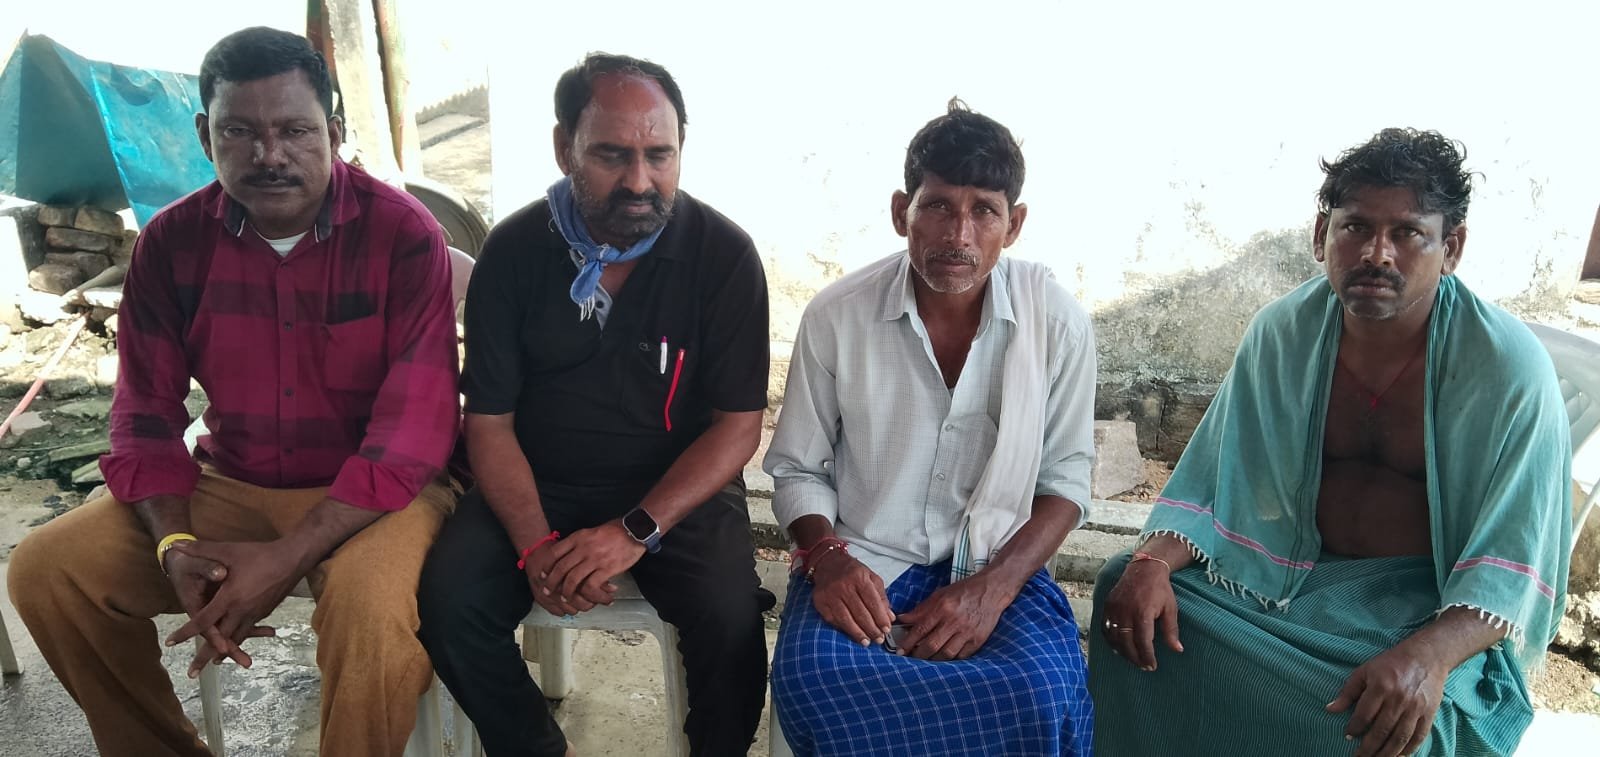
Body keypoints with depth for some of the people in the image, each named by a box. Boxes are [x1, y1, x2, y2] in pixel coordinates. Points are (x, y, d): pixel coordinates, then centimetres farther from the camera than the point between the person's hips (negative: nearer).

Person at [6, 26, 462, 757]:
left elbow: (412, 430, -20)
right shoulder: (171, 241, -2)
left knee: (373, 608, -35)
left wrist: (284, 559, -27)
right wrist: (177, 545, -18)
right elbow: (147, 414, 1)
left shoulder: (403, 235, -16)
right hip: (231, 485, 5)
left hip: (375, 491, -5)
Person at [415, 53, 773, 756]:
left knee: (730, 617, -27)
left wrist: (636, 531, -23)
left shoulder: (724, 254, -10)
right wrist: (536, 545, -19)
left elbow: (738, 425, -10)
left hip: (678, 489, -2)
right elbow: (489, 420, -3)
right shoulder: (513, 250, -5)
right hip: (538, 487, 2)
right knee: (449, 599, -21)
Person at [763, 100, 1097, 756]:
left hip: (997, 566, 1)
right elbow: (797, 470, 4)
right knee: (811, 678, -31)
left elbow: (1065, 479, 2)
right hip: (862, 562, 0)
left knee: (1038, 694, -31)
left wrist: (992, 587, -13)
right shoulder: (835, 317, -6)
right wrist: (827, 556, -16)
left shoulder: (1057, 321, -5)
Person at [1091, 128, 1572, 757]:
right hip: (1292, 572, 4)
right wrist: (1152, 562, -22)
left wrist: (1430, 654, -36)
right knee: (1126, 589, -17)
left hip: (1437, 602, -3)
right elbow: (1211, 475, -1)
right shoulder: (1281, 332, -4)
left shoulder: (1511, 367, -13)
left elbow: (1514, 559, -16)